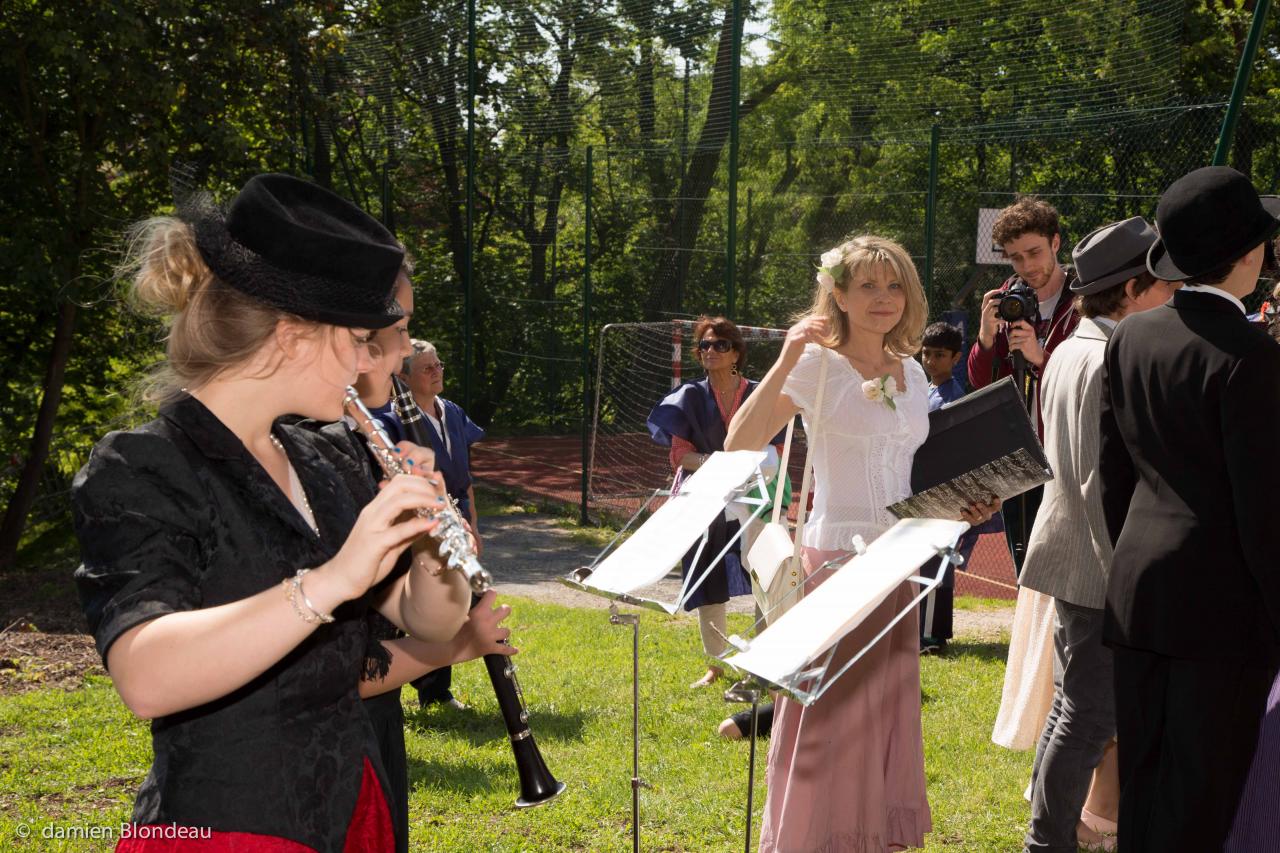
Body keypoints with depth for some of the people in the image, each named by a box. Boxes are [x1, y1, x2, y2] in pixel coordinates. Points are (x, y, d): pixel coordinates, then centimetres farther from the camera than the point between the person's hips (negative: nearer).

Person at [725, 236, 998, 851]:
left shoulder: (911, 374, 11)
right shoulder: (818, 366, -9)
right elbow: (738, 446, -20)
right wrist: (784, 363, -27)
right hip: (837, 557, -6)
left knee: (888, 713, 13)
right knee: (829, 715, -3)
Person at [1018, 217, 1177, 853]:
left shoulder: (1067, 352, 10)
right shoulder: (1115, 363, -20)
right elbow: (1102, 483, -22)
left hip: (1067, 553, 10)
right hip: (1100, 566, -10)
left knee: (1072, 700, 19)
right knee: (1093, 712, -2)